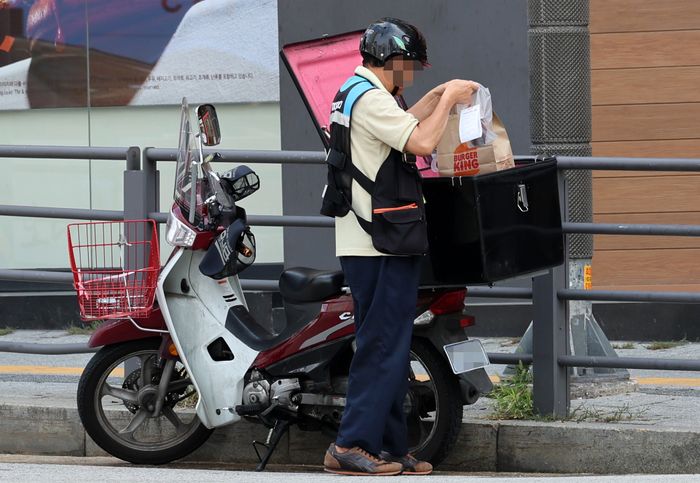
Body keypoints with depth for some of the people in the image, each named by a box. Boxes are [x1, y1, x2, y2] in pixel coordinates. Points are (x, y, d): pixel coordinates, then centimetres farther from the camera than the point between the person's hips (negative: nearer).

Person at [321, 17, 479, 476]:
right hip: (379, 247, -11)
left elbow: (402, 126, 37)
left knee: (390, 346, 12)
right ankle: (351, 446, -12)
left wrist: (440, 95, 27)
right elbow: (422, 142, -21)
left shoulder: (357, 93, 20)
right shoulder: (369, 97, -14)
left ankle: (390, 447, 15)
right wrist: (448, 99, -8)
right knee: (382, 345, -11)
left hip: (374, 245, 11)